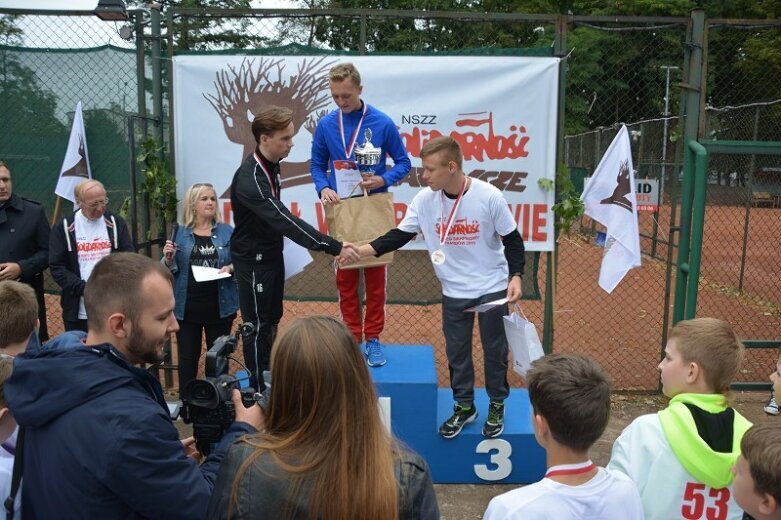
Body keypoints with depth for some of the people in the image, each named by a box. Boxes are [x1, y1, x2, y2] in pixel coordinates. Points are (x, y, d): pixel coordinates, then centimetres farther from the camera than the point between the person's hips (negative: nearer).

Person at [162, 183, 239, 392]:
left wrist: (231, 268, -16)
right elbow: (169, 271, 5)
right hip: (187, 307, 0)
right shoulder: (179, 233, 3)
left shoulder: (227, 232, 4)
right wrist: (168, 258, -15)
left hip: (219, 306, 0)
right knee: (188, 357, 6)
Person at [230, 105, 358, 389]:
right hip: (253, 260, -9)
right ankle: (259, 388, 17)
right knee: (258, 325, 3)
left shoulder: (272, 163, 0)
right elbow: (285, 220, -36)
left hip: (272, 253, 9)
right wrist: (333, 247, -38)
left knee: (272, 320, 18)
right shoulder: (250, 179, -29)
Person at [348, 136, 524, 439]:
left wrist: (515, 276, -17)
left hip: (492, 288, -2)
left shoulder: (489, 196, -17)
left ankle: (496, 406, 31)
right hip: (454, 292, 3)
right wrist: (361, 250, -15)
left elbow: (512, 240, -7)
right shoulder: (424, 199, -10)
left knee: (495, 349, 11)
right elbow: (399, 236, -4)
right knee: (457, 352, 12)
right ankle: (464, 407, 32)